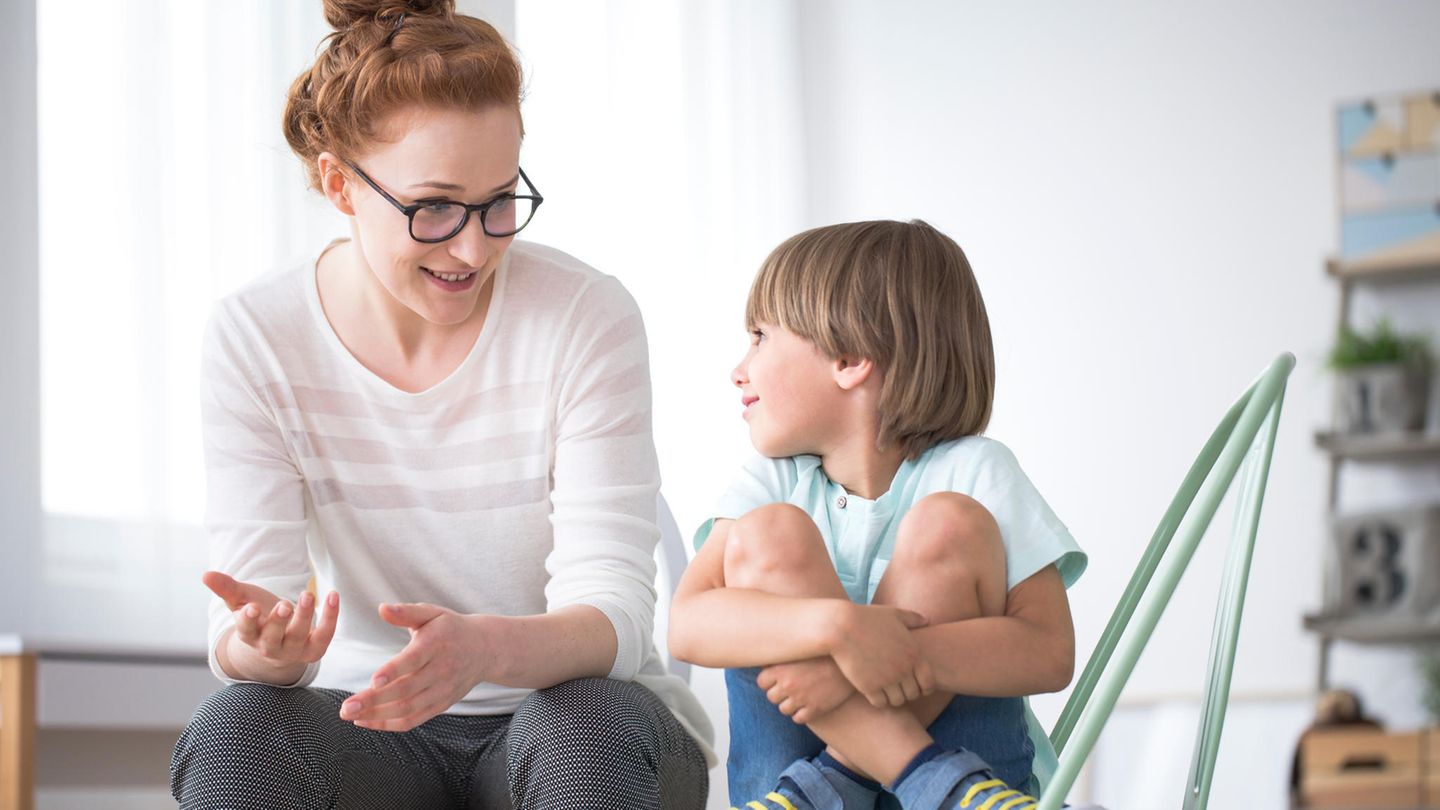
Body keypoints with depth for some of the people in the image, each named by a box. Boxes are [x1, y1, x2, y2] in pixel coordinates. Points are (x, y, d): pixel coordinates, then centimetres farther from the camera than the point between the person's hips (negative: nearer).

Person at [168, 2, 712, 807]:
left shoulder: (587, 318, -13)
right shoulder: (256, 339, -8)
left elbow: (615, 612, -18)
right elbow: (242, 626, -12)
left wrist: (483, 649, -41)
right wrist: (262, 645, -39)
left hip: (571, 717, -1)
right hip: (370, 724, 1)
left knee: (589, 723, -35)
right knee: (231, 732, -30)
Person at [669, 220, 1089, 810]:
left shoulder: (971, 471, -6)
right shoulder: (773, 480, 2)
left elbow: (1050, 653, -16)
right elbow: (688, 623, -15)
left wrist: (901, 654, -30)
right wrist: (836, 626, -33)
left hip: (957, 733, -2)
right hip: (790, 755, 2)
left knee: (948, 522, -20)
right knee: (766, 535, -18)